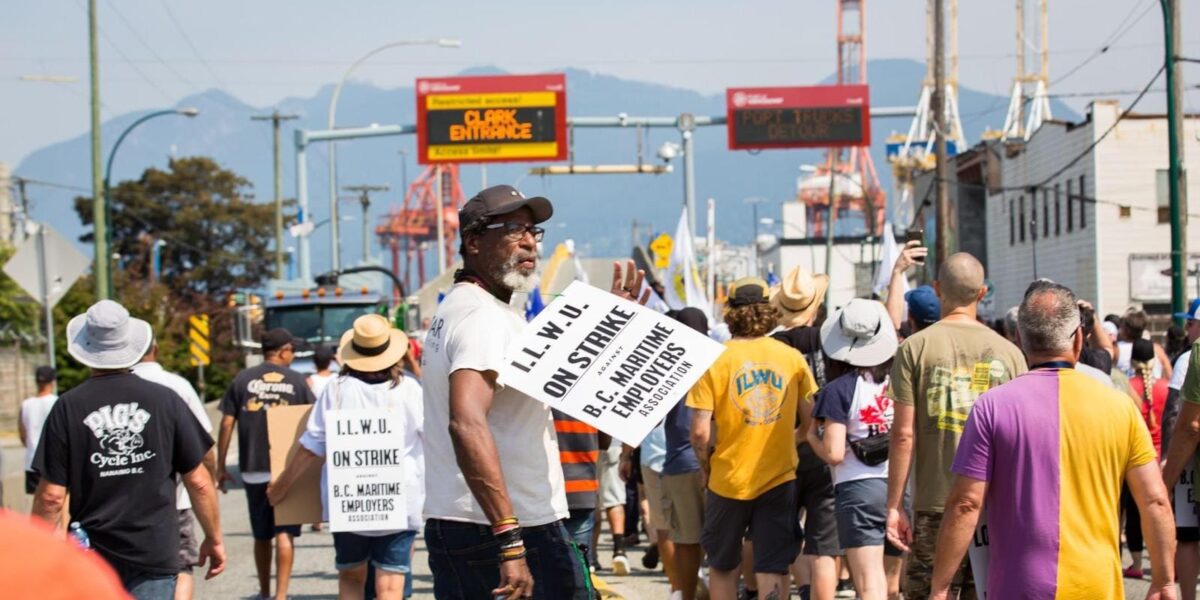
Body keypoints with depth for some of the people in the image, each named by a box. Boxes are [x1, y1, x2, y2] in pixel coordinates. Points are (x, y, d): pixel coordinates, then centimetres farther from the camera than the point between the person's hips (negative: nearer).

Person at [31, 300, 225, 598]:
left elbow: (51, 495, -6)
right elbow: (198, 481, 0)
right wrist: (214, 539, 12)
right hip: (155, 552, 0)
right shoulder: (164, 400, -3)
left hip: (93, 556, 0)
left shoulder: (68, 408, -5)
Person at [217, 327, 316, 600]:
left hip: (253, 468, 2)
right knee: (284, 533, -2)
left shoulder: (243, 380, 3)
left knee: (261, 535, 14)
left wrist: (221, 466, 7)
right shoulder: (297, 381, 1)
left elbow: (227, 424, 1)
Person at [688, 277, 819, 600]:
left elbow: (700, 432, -12)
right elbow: (809, 420, 4)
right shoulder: (792, 358, -2)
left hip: (728, 477, -1)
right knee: (773, 569, 2)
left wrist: (707, 466, 6)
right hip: (780, 477, 1)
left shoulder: (715, 360, -9)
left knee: (722, 566, 17)